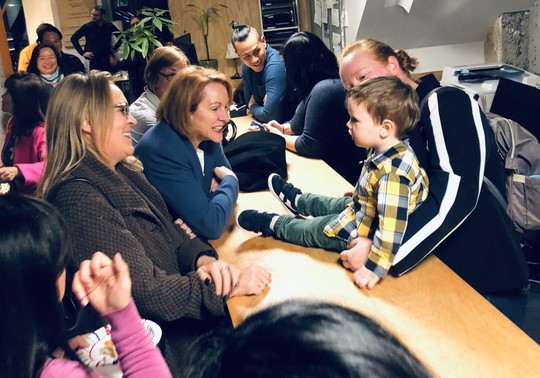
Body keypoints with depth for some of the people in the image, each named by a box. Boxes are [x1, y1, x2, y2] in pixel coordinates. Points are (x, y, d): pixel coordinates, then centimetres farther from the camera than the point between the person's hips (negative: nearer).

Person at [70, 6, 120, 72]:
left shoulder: (109, 26, 2)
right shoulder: (87, 26, -2)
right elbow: (73, 38, 2)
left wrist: (114, 50, 7)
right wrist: (82, 53, -2)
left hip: (107, 59, 2)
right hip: (94, 60, -1)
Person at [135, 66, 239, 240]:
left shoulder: (206, 135, -4)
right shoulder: (162, 152, -28)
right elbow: (210, 225, -30)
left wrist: (221, 185, -14)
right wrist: (230, 182, -13)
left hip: (200, 239, 7)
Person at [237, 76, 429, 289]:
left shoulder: (392, 174, -41)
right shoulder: (383, 151, -12)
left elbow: (392, 227, -41)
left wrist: (375, 268, -37)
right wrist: (359, 194, 26)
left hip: (364, 231, -8)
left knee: (311, 230, 9)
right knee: (333, 204, 30)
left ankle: (271, 224, 33)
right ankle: (297, 201, 57)